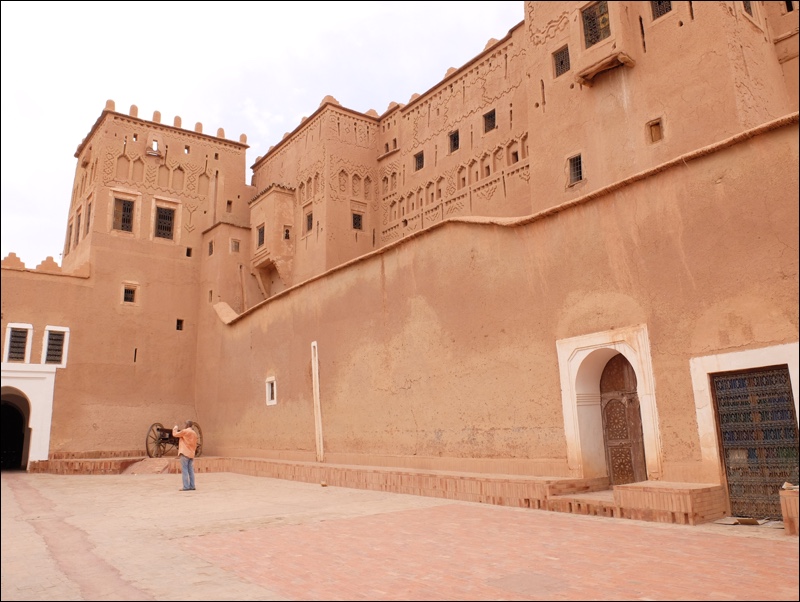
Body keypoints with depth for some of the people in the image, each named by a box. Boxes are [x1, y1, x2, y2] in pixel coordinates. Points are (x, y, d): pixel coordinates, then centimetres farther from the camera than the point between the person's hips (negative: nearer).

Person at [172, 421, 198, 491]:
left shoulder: (185, 431, -8)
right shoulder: (194, 433, 15)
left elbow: (175, 434, -1)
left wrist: (175, 428, 17)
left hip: (184, 453, -7)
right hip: (191, 454, 7)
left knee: (184, 470, -6)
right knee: (191, 471, 8)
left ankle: (186, 487, -9)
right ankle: (192, 486, 8)